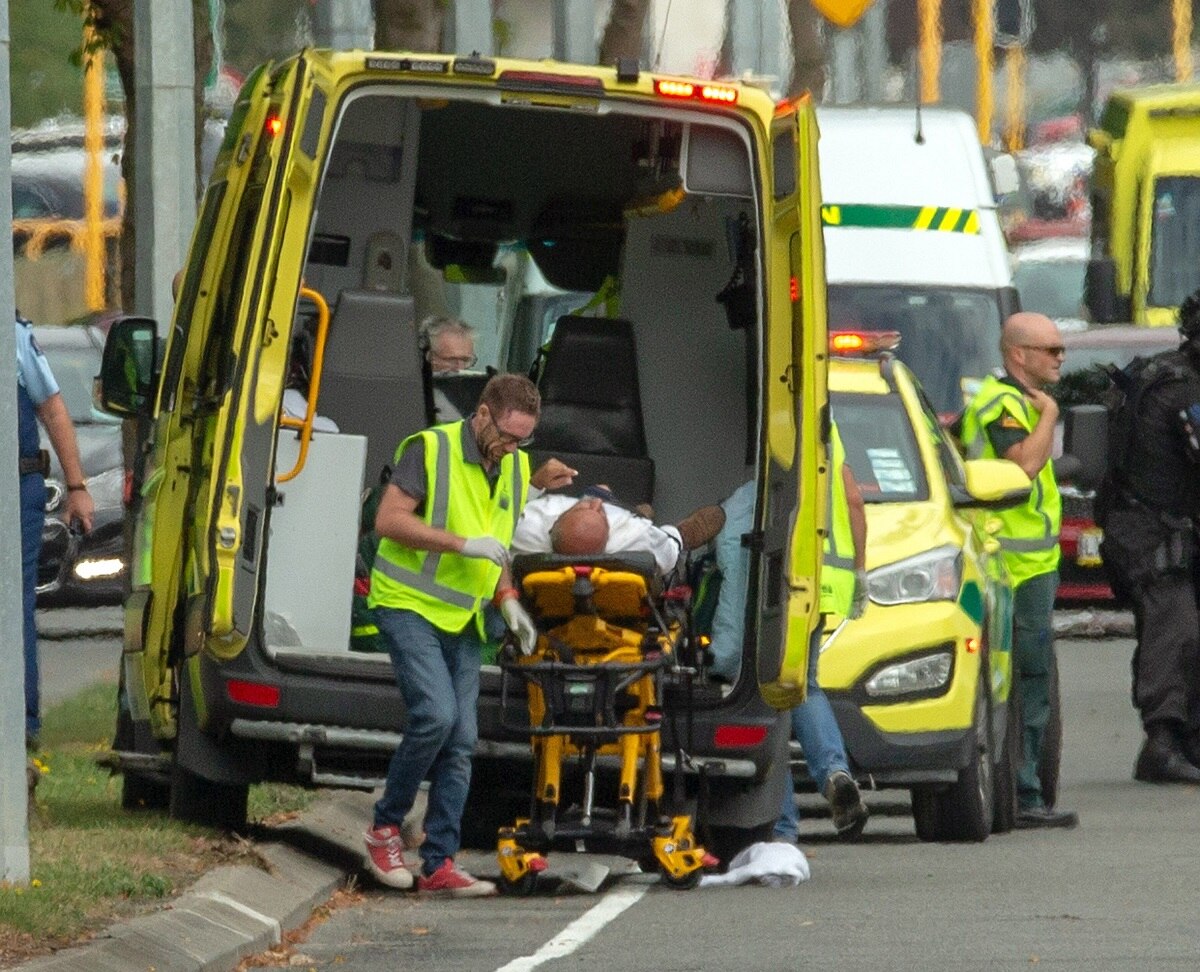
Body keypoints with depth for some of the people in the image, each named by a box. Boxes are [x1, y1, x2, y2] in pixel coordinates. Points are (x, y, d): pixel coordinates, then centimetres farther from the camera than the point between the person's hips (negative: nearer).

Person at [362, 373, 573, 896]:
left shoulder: (515, 467, 11)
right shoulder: (430, 449, -11)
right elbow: (389, 519, -19)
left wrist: (507, 599, 8)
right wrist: (462, 544, -24)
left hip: (461, 619, 7)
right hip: (409, 606, -7)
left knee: (460, 740, 0)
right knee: (435, 715, -22)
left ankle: (439, 864, 2)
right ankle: (385, 827, -4)